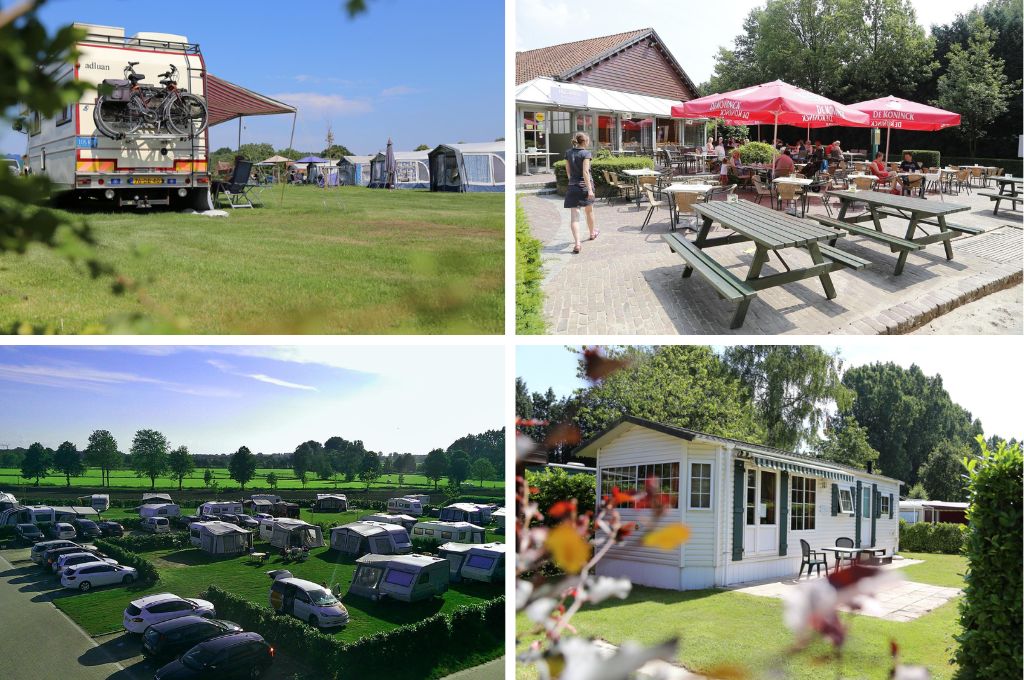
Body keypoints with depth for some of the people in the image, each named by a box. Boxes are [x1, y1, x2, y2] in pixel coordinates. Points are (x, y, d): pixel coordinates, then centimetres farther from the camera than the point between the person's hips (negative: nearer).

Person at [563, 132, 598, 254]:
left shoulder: (568, 153, 5)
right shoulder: (586, 153, -11)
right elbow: (585, 172, -18)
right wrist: (590, 189, -19)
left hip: (572, 186, 3)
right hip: (585, 185, -3)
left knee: (574, 215, -6)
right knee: (589, 211, 22)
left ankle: (577, 243, -20)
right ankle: (592, 233, 45)